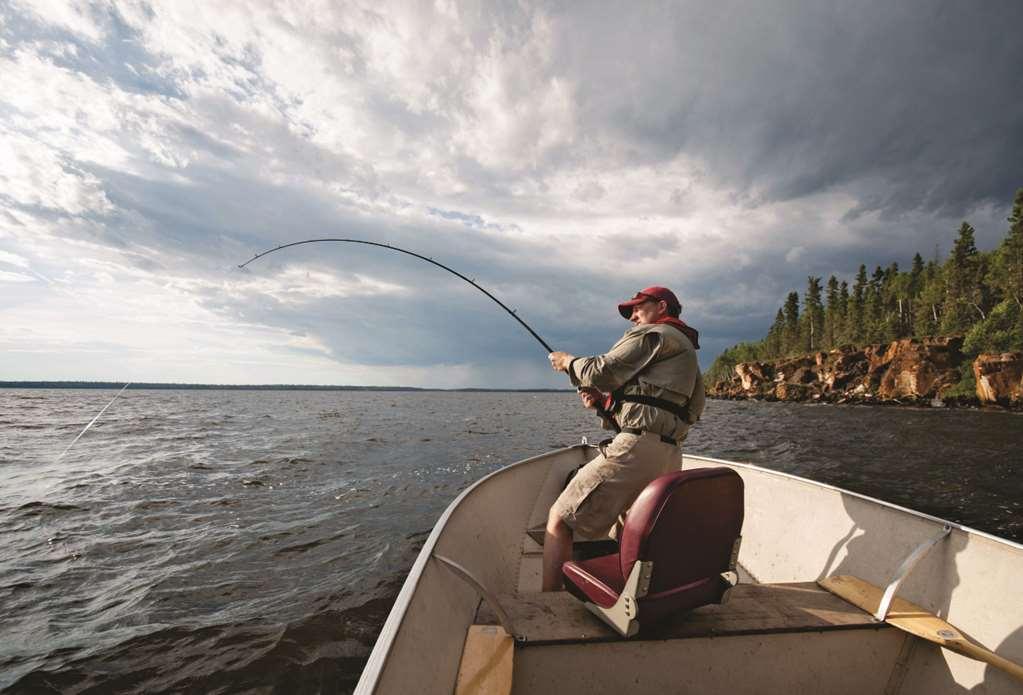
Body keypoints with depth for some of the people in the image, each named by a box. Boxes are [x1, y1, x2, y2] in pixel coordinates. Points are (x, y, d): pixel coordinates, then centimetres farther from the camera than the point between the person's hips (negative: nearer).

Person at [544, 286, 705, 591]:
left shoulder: (653, 334, 2)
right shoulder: (685, 349, 31)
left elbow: (602, 371, -6)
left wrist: (569, 362, 12)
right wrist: (601, 401, 14)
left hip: (638, 446, -10)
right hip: (669, 456, 10)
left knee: (560, 519, -7)